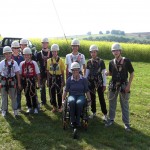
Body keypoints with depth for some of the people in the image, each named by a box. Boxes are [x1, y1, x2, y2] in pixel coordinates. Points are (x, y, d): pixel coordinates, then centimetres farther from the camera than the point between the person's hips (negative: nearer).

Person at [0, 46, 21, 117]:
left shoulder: (14, 62, -4)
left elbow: (17, 73, 0)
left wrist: (19, 83, 1)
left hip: (12, 81, 0)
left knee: (13, 96, 9)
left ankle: (15, 110, 22)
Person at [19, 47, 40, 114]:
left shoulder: (34, 63, -2)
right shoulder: (21, 63, 3)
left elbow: (38, 73, 0)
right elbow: (20, 74, 5)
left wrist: (38, 82, -1)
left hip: (32, 80, -2)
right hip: (25, 81, 2)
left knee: (33, 94, 1)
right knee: (27, 94, 11)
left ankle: (35, 108, 14)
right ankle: (29, 107, 26)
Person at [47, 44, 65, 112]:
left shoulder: (60, 60, -3)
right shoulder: (49, 60, 4)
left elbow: (62, 71, 0)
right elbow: (48, 71, 8)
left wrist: (63, 81, -1)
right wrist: (48, 80, 5)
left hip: (58, 78, -2)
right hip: (51, 78, 2)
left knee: (59, 93, 5)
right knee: (52, 93, 7)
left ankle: (59, 107, 20)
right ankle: (54, 107, 22)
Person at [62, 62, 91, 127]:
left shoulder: (84, 79, 4)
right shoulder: (69, 80, 5)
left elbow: (87, 91, 9)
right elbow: (66, 91, 10)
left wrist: (89, 99, 6)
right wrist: (63, 100, 7)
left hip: (81, 96, -1)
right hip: (72, 96, 1)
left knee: (79, 102, -37)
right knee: (71, 101, -37)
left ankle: (78, 120, -19)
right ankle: (72, 120, -24)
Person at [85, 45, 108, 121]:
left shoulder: (101, 61, -4)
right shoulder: (89, 62, 6)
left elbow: (104, 73, -3)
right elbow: (87, 73, 11)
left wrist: (104, 84, -5)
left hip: (99, 82, -3)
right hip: (91, 82, 3)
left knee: (101, 98, 0)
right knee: (92, 98, 10)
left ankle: (105, 114, 10)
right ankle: (93, 112, 25)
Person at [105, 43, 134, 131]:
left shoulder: (126, 61, -8)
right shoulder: (112, 62, 2)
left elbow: (132, 73, -4)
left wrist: (129, 85, -11)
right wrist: (107, 73, -10)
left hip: (124, 85, -3)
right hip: (113, 85, 4)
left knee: (125, 105, 4)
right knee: (112, 103, 12)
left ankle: (126, 123, 15)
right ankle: (111, 119, 29)